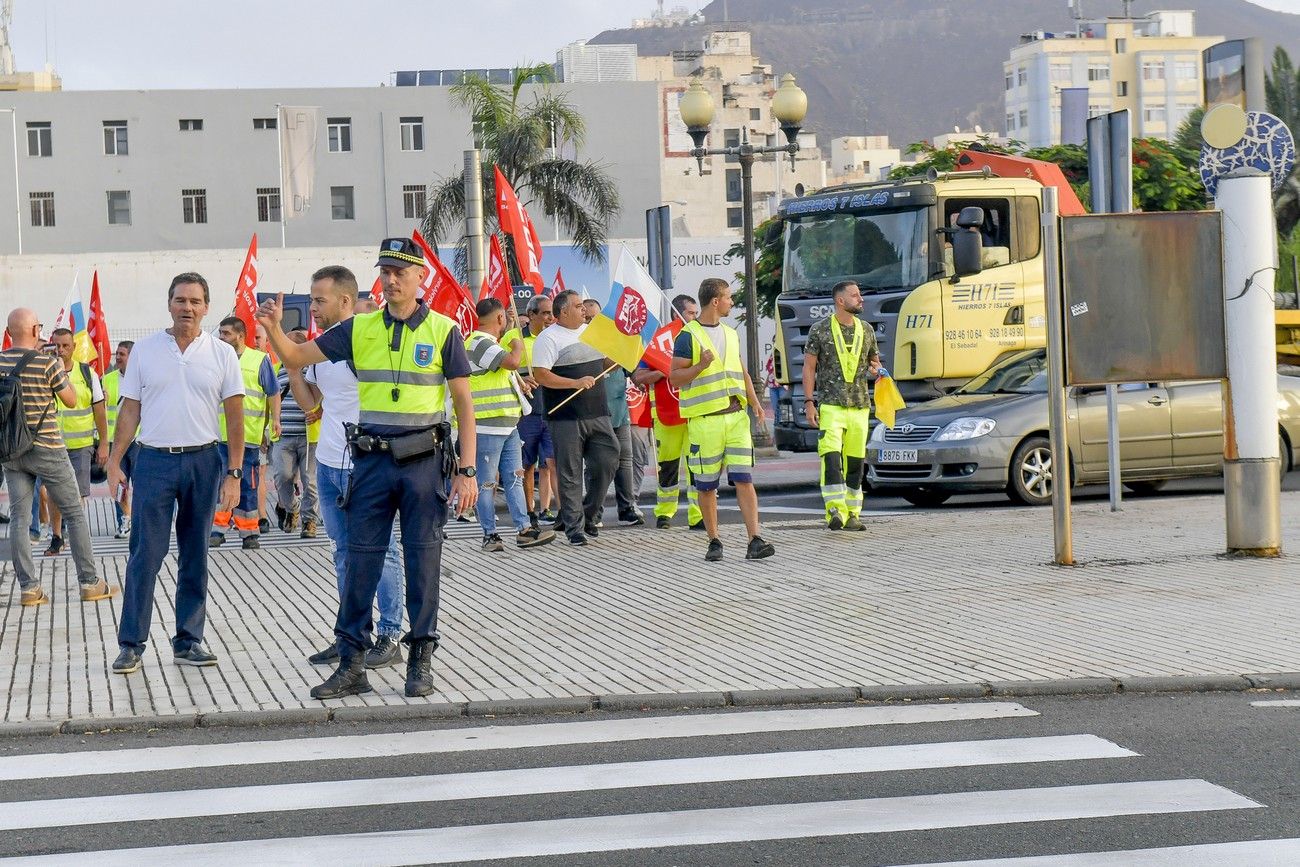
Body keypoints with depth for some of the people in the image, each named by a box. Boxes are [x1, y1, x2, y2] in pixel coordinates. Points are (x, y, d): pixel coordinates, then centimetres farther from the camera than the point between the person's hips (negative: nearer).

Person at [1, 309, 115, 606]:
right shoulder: (47, 363, -14)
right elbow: (71, 400, -4)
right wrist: (62, 371, 11)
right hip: (47, 450, -4)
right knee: (75, 514, 7)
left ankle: (28, 587, 3)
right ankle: (89, 582, 8)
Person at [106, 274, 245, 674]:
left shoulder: (222, 353, 3)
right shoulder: (145, 350, 4)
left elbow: (234, 416, 3)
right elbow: (130, 410, 6)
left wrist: (233, 473, -3)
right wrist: (114, 461, -2)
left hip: (203, 461, 1)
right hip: (155, 461, -1)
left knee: (195, 557, 8)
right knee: (145, 555, -4)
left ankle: (189, 641, 15)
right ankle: (130, 644, 0)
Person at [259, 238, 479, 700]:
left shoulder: (443, 331, 0)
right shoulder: (359, 329, 7)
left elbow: (464, 403, -1)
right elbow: (297, 357, 7)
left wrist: (467, 470, -7)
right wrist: (273, 329, -15)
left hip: (424, 462, -2)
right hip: (372, 459, 2)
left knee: (423, 560, 3)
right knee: (360, 559, 2)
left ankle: (420, 661, 13)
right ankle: (351, 664, 7)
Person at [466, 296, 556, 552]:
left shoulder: (490, 343, 19)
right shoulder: (478, 343, -15)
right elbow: (512, 361, -26)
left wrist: (520, 384, 22)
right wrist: (518, 346, -6)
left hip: (508, 426, 10)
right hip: (487, 427, -10)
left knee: (514, 479, 8)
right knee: (486, 482, -2)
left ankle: (524, 530, 9)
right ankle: (490, 535, 2)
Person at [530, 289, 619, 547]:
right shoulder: (549, 338, -8)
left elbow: (606, 363, 28)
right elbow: (540, 375, -16)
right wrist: (576, 383, -21)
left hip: (597, 414, 7)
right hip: (566, 416, -7)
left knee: (607, 462, 4)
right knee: (570, 474, -1)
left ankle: (589, 515, 21)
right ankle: (574, 528, 5)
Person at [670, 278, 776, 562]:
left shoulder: (730, 334, 17)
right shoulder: (688, 336, -3)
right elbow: (674, 377, -6)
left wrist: (755, 403, 13)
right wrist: (701, 366, -21)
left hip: (736, 416, 5)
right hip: (704, 419, -5)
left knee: (744, 479, -5)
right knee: (707, 485, 2)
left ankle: (755, 541, -10)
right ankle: (714, 541, 14)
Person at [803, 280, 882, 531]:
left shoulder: (866, 330, 13)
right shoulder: (820, 330, 0)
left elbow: (875, 361, 24)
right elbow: (809, 367, 0)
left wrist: (876, 370, -1)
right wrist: (809, 402, -8)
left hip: (860, 407, 4)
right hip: (830, 405, -4)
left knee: (855, 462, 5)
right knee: (831, 457, -18)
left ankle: (852, 514, 11)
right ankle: (835, 510, -21)